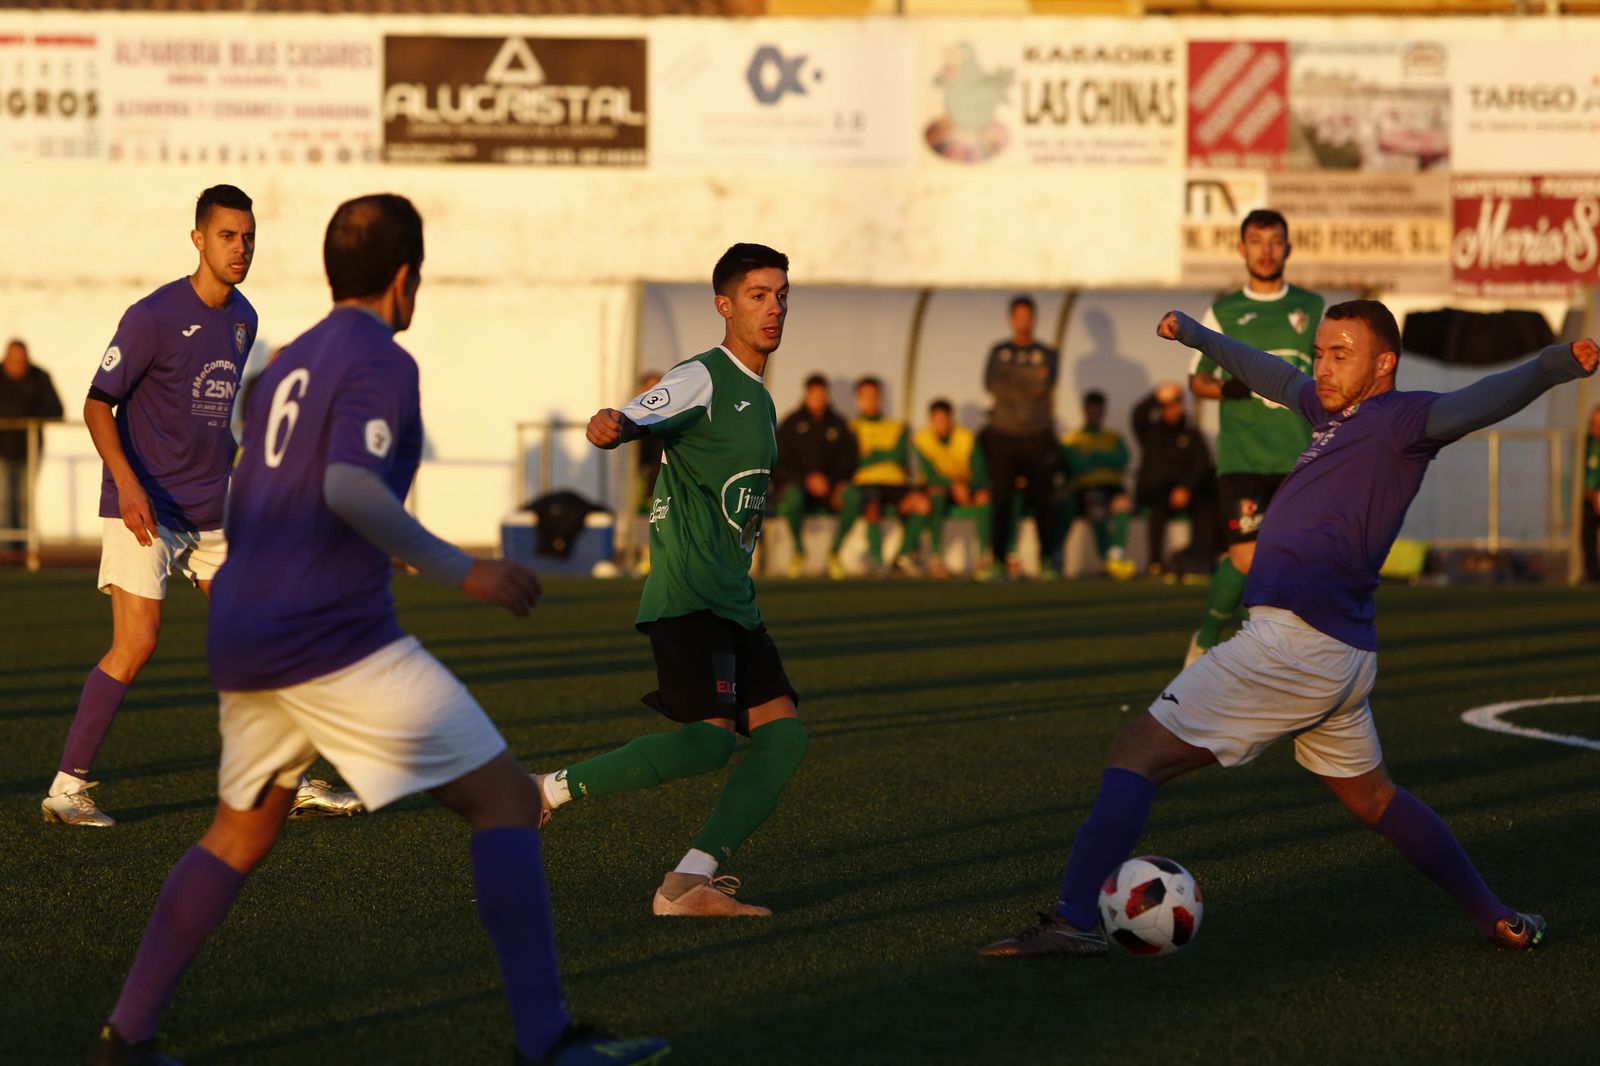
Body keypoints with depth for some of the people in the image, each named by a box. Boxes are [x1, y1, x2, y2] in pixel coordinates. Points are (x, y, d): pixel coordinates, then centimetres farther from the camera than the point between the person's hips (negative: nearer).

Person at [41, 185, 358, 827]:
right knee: (136, 643, -14)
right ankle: (67, 787, -7)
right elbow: (97, 405, -12)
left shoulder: (243, 318, 9)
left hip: (210, 511, 7)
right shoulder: (154, 316, -14)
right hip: (144, 509, -7)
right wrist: (127, 484, -25)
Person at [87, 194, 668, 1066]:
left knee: (241, 833, 24)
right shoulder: (381, 365, -7)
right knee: (507, 800, -6)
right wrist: (458, 570, -22)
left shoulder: (284, 365, 19)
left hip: (239, 637, 9)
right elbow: (349, 488, -23)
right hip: (337, 640, -9)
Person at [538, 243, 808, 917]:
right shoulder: (703, 378, -6)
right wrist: (609, 427, -43)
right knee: (709, 738, -22)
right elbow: (635, 421, -23)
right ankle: (547, 791, -13)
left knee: (782, 734, -4)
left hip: (732, 602, 9)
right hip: (687, 597, -9)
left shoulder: (759, 399, 22)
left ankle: (688, 885, -6)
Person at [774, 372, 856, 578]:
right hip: (796, 485, -2)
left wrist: (840, 485, -10)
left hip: (831, 487, 2)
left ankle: (834, 552, -11)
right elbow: (778, 466, -1)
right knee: (793, 497, -40)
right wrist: (807, 480, -15)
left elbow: (848, 461, 11)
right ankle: (798, 552, -14)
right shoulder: (791, 424, 5)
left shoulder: (837, 424, 13)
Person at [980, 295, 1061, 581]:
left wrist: (1012, 377, -11)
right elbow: (991, 384, -5)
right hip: (1003, 434, 1)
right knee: (1001, 499, -5)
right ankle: (997, 560, -3)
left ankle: (1046, 561, 0)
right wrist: (1030, 380, -10)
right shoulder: (999, 352, 13)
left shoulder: (1047, 354, 10)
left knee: (1043, 500, -4)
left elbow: (1044, 387, -8)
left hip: (1038, 437, -1)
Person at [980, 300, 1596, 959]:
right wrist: (1197, 336, 50)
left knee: (1137, 752, -7)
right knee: (1371, 798, 24)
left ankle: (1074, 921, -15)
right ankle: (1497, 921, 26)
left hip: (1295, 643, -10)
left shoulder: (1400, 419, -7)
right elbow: (1274, 376, 37)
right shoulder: (1334, 410, 18)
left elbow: (1479, 403, -25)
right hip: (1340, 655, 10)